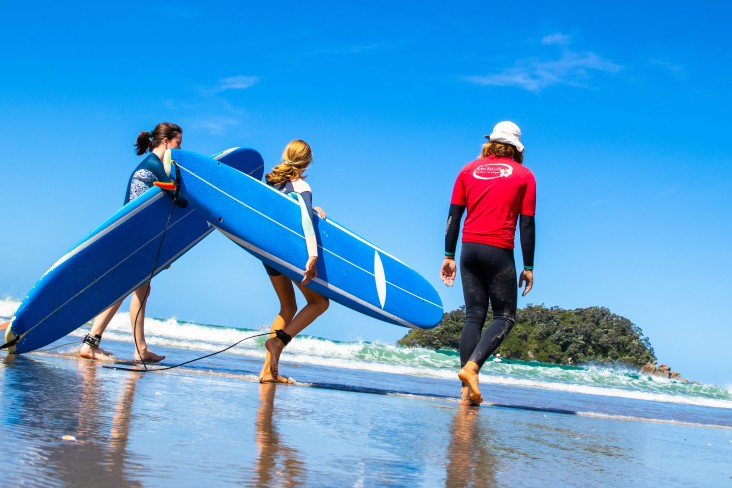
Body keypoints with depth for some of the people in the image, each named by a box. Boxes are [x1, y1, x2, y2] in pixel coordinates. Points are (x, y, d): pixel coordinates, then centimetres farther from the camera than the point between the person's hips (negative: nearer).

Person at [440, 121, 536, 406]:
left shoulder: (469, 170, 12)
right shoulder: (524, 175, 5)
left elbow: (454, 215, 8)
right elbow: (527, 225, 0)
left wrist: (449, 256, 11)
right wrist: (528, 268, 3)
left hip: (469, 249, 4)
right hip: (499, 252, -4)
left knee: (474, 316, 6)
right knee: (504, 317, 6)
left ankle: (467, 390, 0)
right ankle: (471, 366, -17)